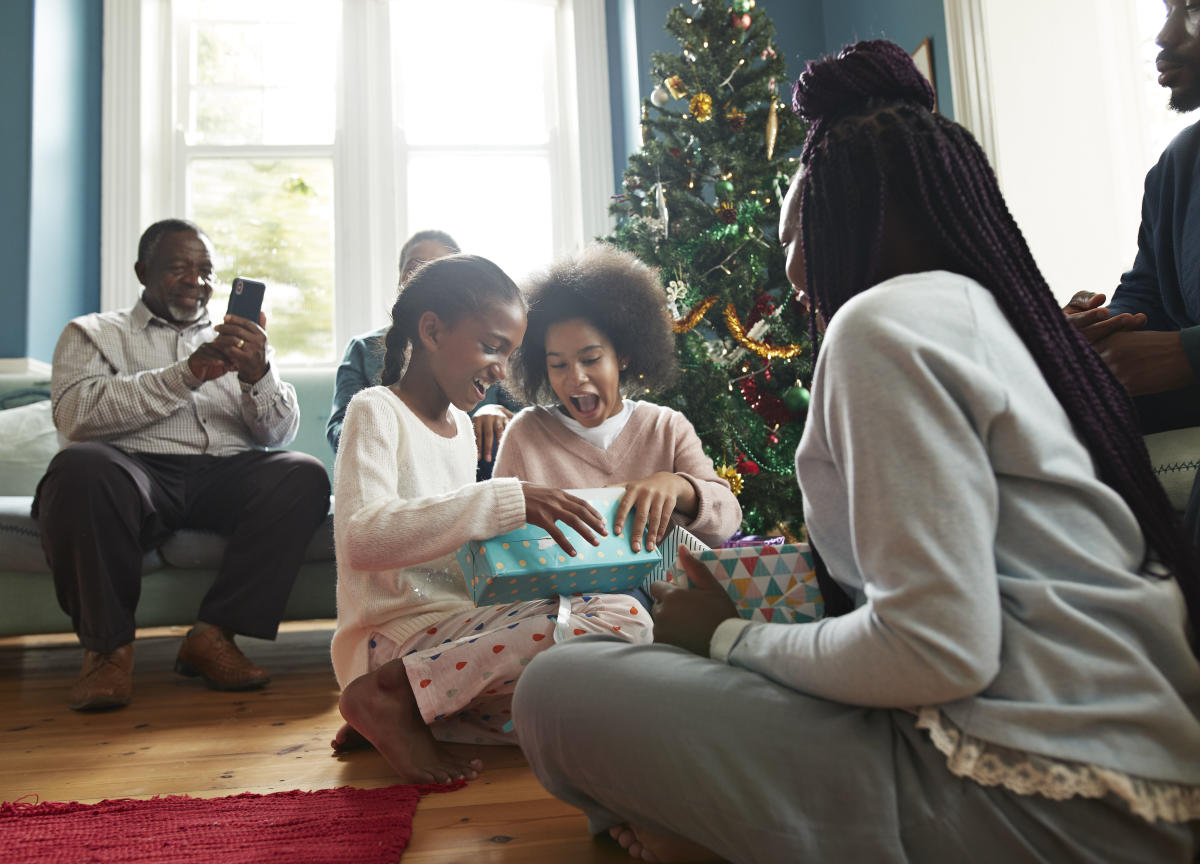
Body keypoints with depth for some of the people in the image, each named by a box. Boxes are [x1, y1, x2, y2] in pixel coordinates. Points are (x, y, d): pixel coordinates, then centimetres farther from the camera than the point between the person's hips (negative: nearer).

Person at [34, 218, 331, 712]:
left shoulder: (236, 341, 25)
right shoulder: (93, 333, 18)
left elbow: (278, 434, 11)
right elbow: (74, 415, -4)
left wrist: (257, 374, -10)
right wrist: (187, 374, -11)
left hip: (225, 476, 3)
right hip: (136, 471, -2)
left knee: (304, 475, -27)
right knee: (79, 469, -35)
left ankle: (214, 635, -20)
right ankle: (108, 646, -16)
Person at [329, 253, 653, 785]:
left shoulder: (461, 425, 19)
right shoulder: (376, 412, -6)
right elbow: (361, 537, -24)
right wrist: (507, 501, -29)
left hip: (454, 629, 9)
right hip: (398, 636, -9)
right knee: (623, 619, -24)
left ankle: (408, 711, -2)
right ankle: (389, 696, -16)